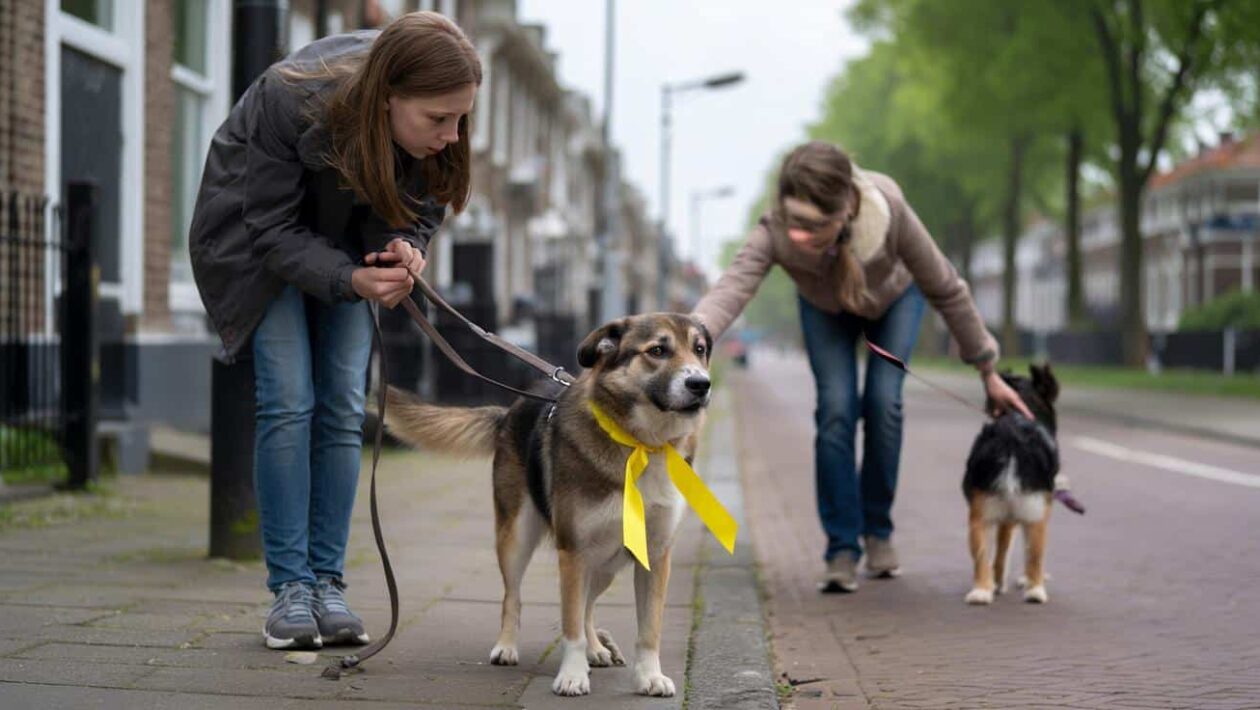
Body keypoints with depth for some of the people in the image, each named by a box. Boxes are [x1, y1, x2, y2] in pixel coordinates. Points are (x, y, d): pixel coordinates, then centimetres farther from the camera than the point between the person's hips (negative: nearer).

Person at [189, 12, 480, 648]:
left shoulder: (434, 132, -25)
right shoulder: (293, 100, -37)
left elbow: (418, 211, -10)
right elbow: (273, 229, -28)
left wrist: (404, 250, -33)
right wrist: (350, 280, -42)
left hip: (345, 241, 4)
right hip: (256, 233, -4)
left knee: (343, 408, -5)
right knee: (288, 401, -15)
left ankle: (328, 583, 0)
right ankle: (289, 588, -9)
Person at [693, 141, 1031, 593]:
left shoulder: (889, 211, -42)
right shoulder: (775, 233, -42)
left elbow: (945, 289, -28)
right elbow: (728, 293, -56)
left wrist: (988, 372, -20)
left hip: (895, 297, 0)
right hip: (826, 309, 1)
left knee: (883, 401, -13)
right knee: (836, 408, -15)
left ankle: (878, 529, 8)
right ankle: (842, 548, -6)